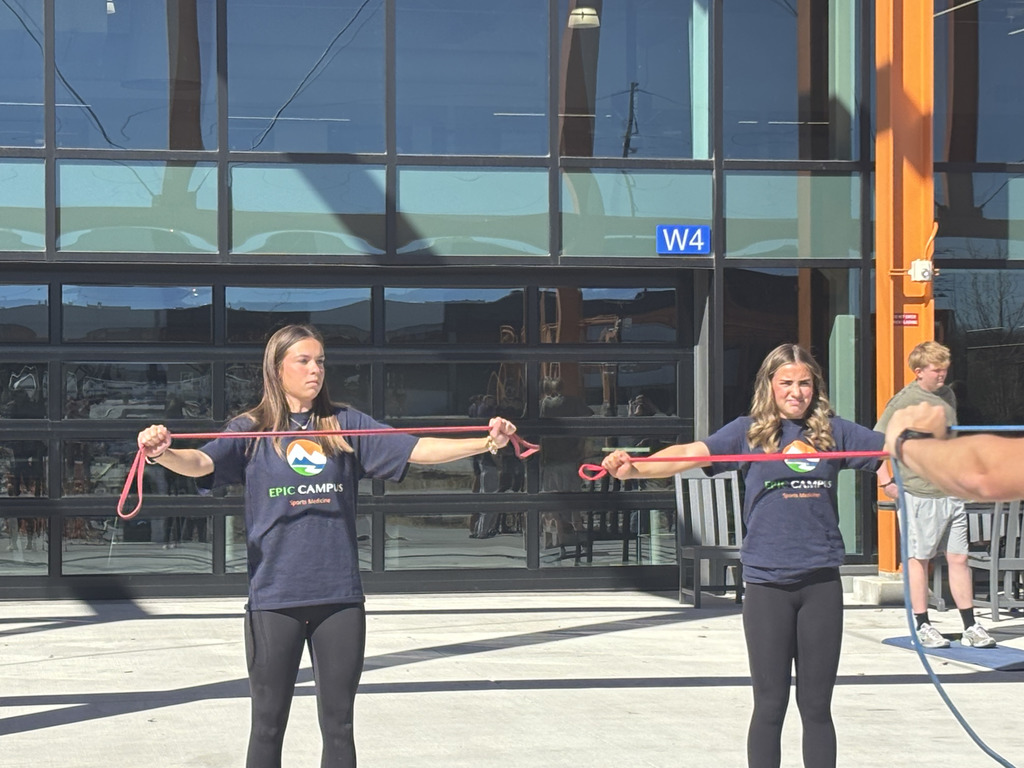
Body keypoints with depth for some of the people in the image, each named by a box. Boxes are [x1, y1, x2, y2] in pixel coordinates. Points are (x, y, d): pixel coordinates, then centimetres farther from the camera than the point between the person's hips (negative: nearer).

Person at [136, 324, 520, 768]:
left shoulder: (346, 425, 7)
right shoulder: (251, 430, 2)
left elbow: (416, 449, 0)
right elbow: (202, 461, -14)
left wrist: (485, 443, -15)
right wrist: (162, 453, -36)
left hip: (339, 597, 2)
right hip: (274, 598, -2)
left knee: (338, 725, 9)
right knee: (268, 725, 6)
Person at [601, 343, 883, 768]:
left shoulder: (833, 431, 6)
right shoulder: (749, 432, -1)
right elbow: (692, 454, -14)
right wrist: (635, 467, -30)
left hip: (821, 581, 2)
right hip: (767, 584, -2)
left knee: (816, 706, 9)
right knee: (770, 705, 5)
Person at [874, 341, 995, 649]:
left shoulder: (947, 395, 12)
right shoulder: (904, 400, -8)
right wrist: (886, 481, -12)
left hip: (952, 492, 6)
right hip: (919, 493, -6)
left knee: (959, 558, 6)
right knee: (919, 558, 3)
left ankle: (970, 627, 9)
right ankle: (922, 627, 11)